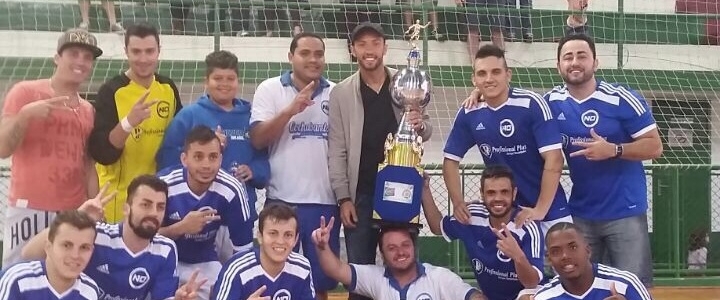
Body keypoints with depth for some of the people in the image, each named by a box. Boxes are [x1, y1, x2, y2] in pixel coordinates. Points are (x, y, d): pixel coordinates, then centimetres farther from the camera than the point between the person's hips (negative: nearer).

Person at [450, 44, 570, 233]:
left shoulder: (531, 104, -17)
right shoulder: (469, 114, -4)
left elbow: (554, 159, -19)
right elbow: (451, 160, 5)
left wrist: (540, 210, -22)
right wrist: (458, 202, -8)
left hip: (548, 209, -3)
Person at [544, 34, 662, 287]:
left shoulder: (622, 99, -13)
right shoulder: (552, 102, -1)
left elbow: (654, 146, -8)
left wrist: (613, 150, -25)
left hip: (625, 212, -4)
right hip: (580, 214, 4)